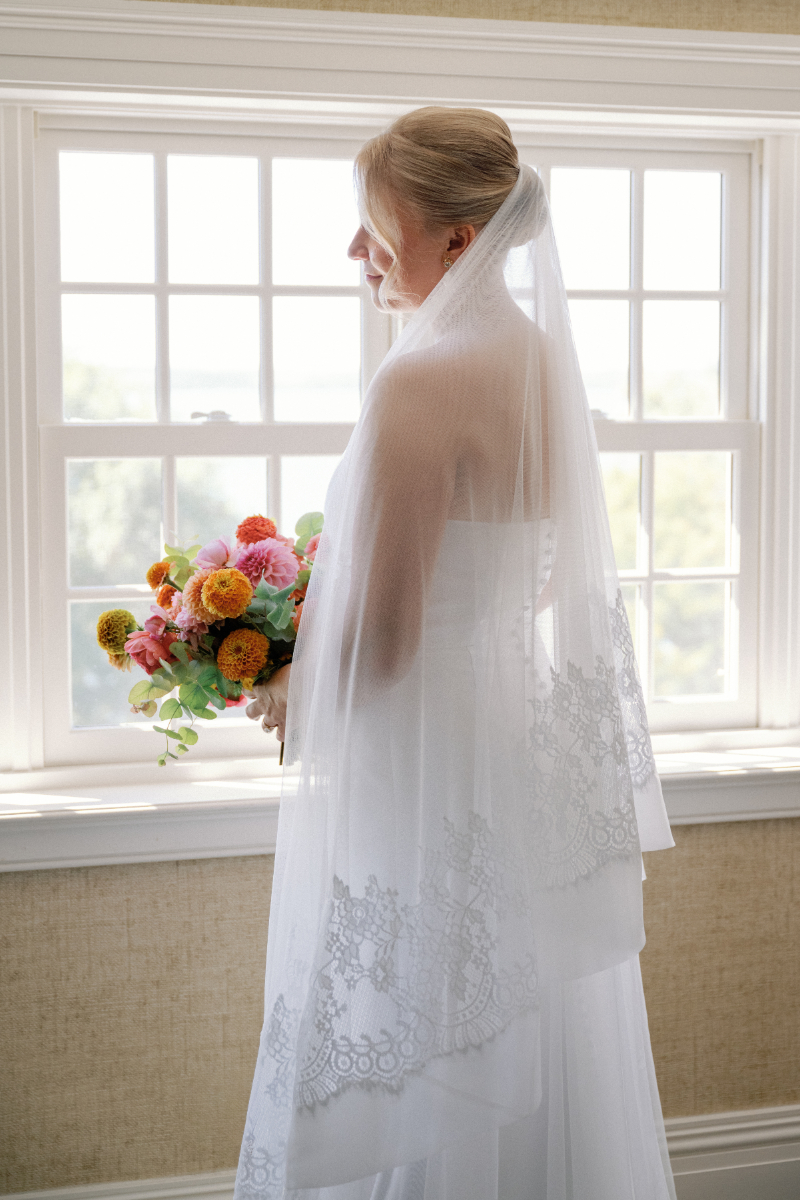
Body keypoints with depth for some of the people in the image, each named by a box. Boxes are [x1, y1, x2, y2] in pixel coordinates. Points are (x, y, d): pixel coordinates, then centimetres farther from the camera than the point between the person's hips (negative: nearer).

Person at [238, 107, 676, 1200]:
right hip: (541, 751, 9)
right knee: (528, 1081, 19)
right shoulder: (543, 359, 6)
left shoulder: (422, 381, -20)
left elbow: (376, 639, -22)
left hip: (438, 770, -9)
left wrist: (286, 698, -1)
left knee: (416, 1087, 5)